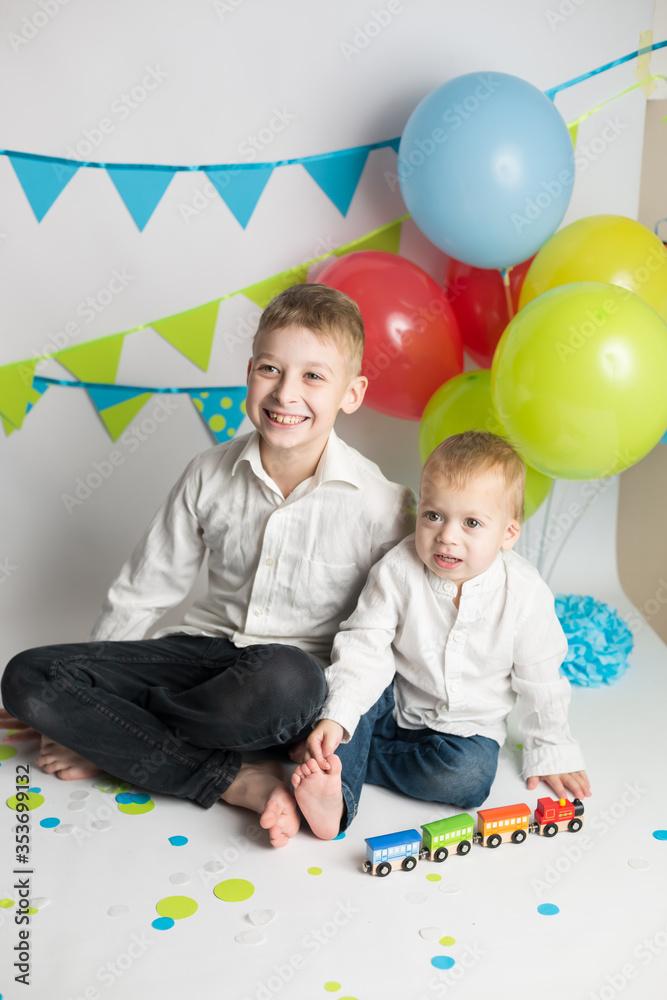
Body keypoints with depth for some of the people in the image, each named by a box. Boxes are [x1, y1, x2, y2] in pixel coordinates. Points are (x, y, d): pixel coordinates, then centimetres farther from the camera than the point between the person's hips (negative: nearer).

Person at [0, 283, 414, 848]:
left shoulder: (382, 505, -11)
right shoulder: (211, 475, -2)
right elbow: (145, 590, 8)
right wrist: (83, 688, 11)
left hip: (303, 674, -3)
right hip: (206, 649, 4)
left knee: (282, 680, -41)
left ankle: (113, 745, -13)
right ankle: (240, 781, -20)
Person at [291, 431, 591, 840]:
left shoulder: (525, 595, -18)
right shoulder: (398, 571, -19)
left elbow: (540, 683, -6)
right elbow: (365, 645, -18)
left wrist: (552, 754, 0)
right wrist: (335, 718, -30)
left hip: (469, 726, 0)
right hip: (395, 706, 0)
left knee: (469, 776, -28)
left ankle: (341, 760, -18)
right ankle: (336, 797, -35)